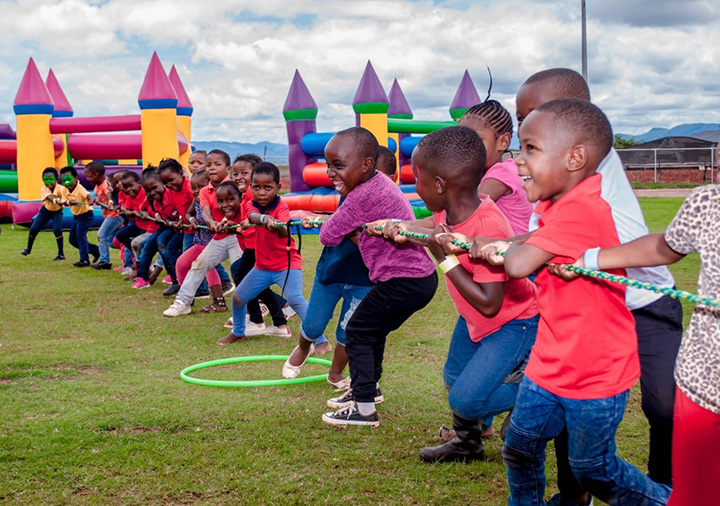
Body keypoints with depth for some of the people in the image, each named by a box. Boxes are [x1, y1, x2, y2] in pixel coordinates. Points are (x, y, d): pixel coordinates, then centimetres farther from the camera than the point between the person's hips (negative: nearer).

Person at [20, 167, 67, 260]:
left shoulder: (61, 189, -27)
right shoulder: (43, 189, -22)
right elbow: (49, 197, -41)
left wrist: (61, 203, -57)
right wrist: (56, 200, -63)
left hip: (57, 211, -3)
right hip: (45, 210, 3)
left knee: (57, 230, -24)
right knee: (33, 229, 2)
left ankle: (61, 254, -14)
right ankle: (28, 248, 29)